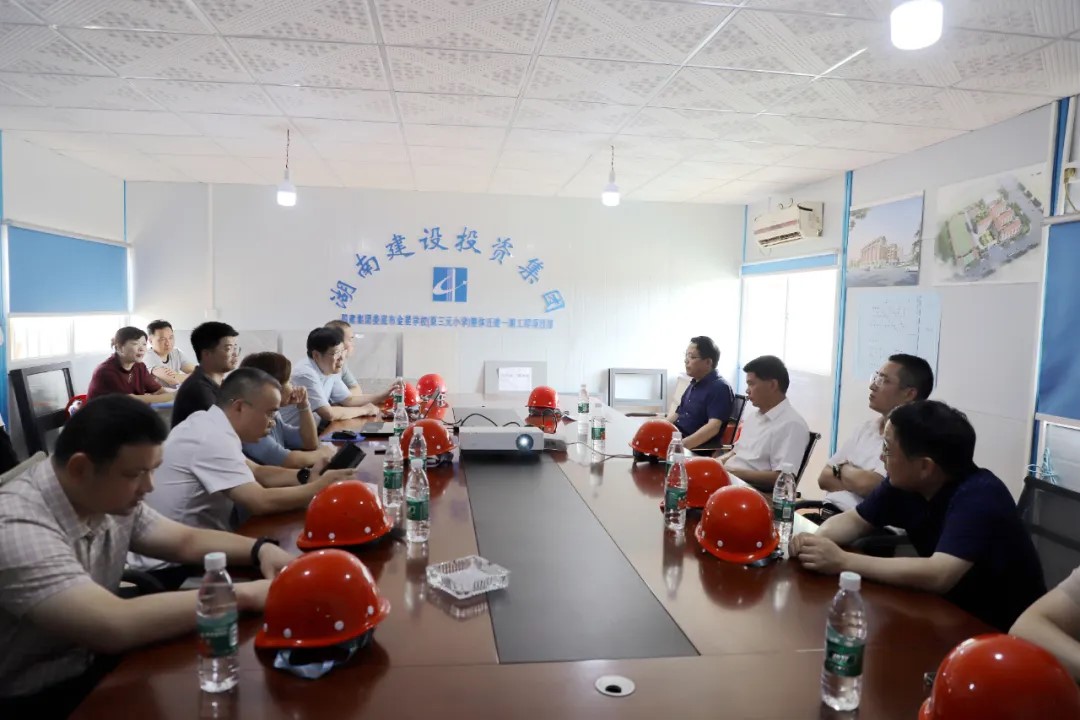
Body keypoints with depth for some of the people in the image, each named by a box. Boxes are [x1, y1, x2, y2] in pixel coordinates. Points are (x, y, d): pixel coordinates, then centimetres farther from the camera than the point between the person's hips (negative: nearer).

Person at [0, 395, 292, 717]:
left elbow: (186, 541, 7)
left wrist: (261, 549, -11)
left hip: (92, 663, 7)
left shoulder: (111, 499, -5)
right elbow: (117, 625, -37)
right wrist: (245, 594, -32)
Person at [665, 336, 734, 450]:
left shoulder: (720, 388, -12)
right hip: (676, 437, 9)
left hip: (698, 448, -8)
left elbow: (713, 427, -22)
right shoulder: (695, 383, 17)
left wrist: (682, 445, -32)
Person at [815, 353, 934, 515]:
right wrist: (856, 479, -8)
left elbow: (866, 484, -20)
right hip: (829, 513, 7)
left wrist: (842, 468, 1)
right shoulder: (868, 426, 14)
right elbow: (824, 478, 11)